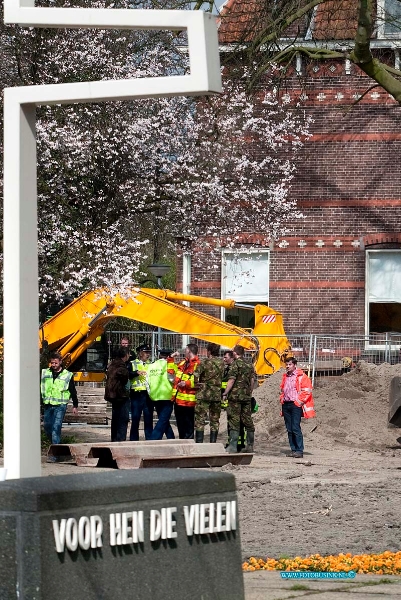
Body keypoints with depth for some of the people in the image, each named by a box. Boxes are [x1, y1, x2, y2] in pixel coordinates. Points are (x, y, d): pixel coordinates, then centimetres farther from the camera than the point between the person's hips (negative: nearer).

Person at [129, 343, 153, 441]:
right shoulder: (132, 364, 6)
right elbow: (127, 374, -9)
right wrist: (137, 372, -22)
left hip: (148, 395, 3)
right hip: (136, 395, -3)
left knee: (148, 420, 4)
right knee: (135, 420, 0)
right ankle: (133, 441, 6)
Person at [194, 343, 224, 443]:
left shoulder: (205, 362, -10)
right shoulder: (221, 363, 6)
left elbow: (195, 375, -20)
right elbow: (223, 377, 7)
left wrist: (196, 384, -4)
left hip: (204, 394, -4)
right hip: (217, 395, 4)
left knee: (200, 419, -1)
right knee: (215, 420, 12)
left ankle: (199, 442, -5)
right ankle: (213, 443, 11)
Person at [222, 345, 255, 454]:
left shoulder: (235, 364, -8)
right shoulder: (249, 365, 12)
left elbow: (231, 380, -13)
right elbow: (252, 381, 16)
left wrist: (225, 394, -9)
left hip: (235, 396, -6)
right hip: (247, 396, 6)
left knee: (234, 420, -6)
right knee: (248, 420, 10)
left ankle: (233, 446, -11)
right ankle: (250, 446, 13)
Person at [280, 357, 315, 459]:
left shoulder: (301, 376, -5)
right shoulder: (285, 376, 18)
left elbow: (307, 391, -10)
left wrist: (299, 401, -13)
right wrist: (282, 399, 15)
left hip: (296, 405, -7)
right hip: (286, 404, 7)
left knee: (295, 428, -12)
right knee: (289, 429, 6)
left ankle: (299, 451, -11)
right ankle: (293, 449, 11)